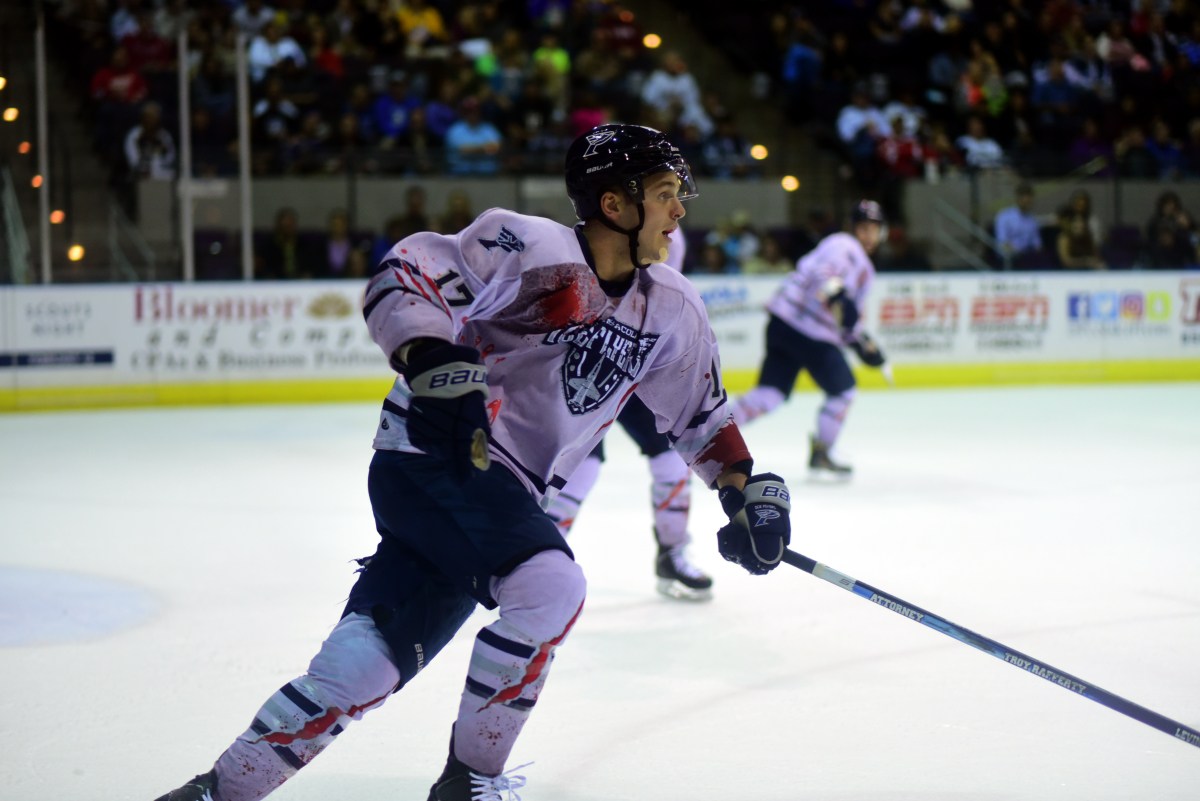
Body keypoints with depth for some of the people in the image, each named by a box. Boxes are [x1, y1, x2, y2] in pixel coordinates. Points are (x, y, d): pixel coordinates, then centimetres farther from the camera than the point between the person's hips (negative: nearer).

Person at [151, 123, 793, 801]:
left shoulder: (671, 312, 8)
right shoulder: (533, 248, -14)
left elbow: (702, 414, 21)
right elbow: (403, 277, -18)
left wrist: (750, 490, 9)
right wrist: (434, 362, -33)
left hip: (506, 495, 7)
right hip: (430, 452, -7)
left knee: (367, 663, -3)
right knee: (551, 585, -26)